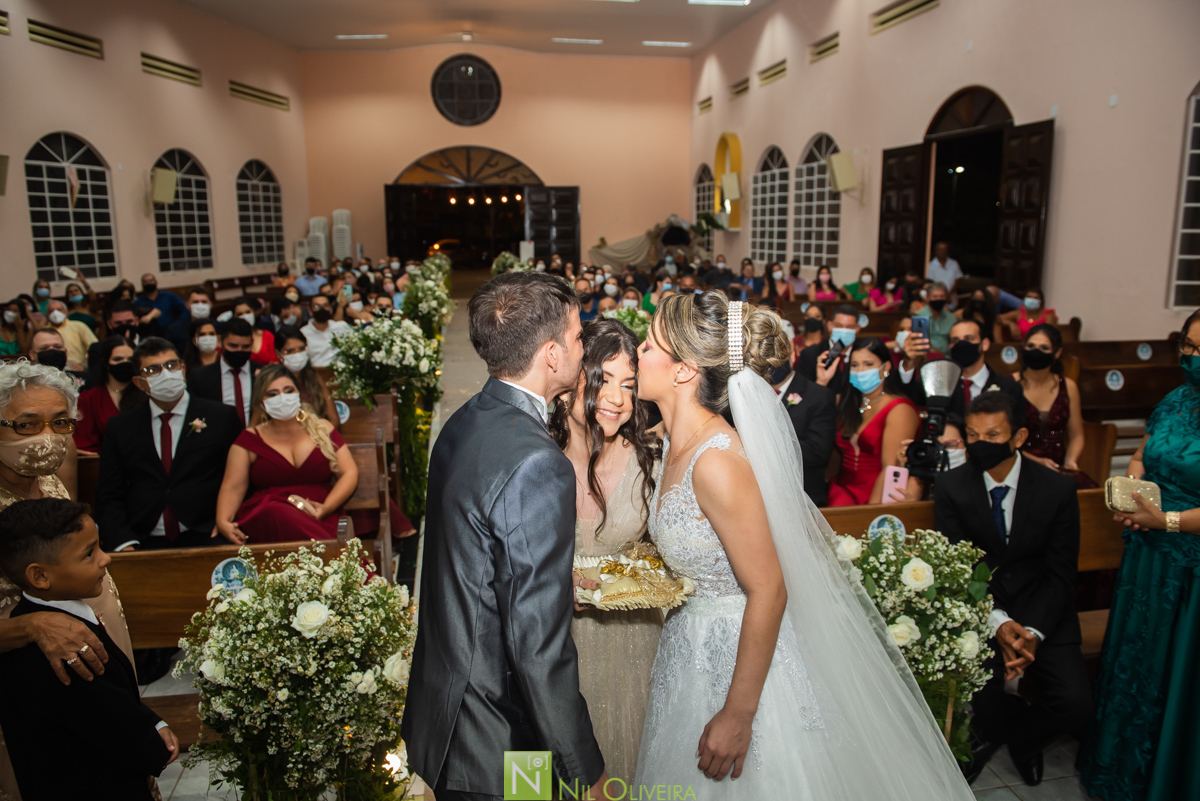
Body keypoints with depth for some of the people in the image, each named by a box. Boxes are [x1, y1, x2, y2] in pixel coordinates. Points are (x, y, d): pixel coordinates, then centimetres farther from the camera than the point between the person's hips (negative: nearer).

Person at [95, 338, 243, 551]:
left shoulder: (222, 417, 8)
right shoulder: (119, 428, 14)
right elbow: (109, 497, 10)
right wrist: (124, 544, -7)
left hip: (204, 540, -2)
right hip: (144, 544, 2)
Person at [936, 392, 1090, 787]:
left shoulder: (1058, 489, -8)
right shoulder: (951, 486, -8)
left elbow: (1060, 576, -5)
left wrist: (1033, 632, -19)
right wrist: (997, 624, -21)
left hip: (1042, 614, 1)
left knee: (1075, 703, -18)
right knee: (977, 695, -25)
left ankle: (1018, 737, 17)